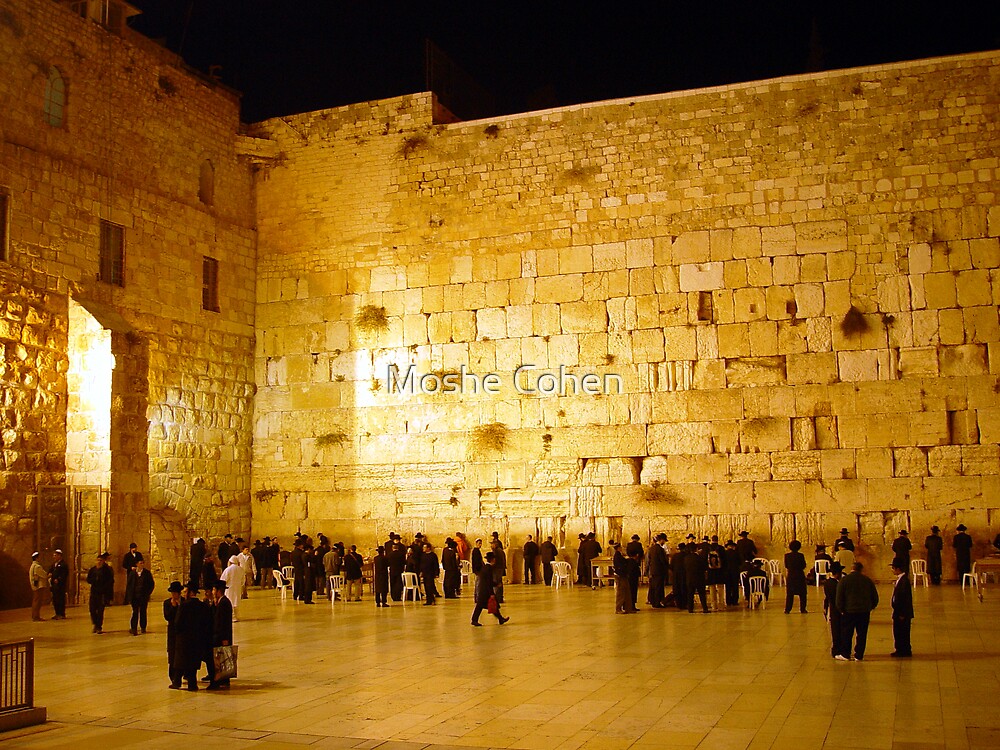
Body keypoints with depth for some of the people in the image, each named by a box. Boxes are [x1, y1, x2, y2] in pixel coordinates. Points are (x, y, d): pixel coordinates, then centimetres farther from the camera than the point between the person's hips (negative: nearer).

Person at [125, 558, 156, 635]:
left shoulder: (147, 573, 1)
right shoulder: (132, 573, 2)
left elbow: (152, 584, 5)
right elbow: (128, 585, 4)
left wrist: (148, 593, -4)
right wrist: (128, 597, -1)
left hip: (144, 596, 0)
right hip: (134, 596, 0)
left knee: (143, 612, 7)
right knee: (135, 612, -3)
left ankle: (143, 627, 18)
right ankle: (133, 628, -2)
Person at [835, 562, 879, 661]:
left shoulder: (844, 580, -4)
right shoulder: (867, 580, 5)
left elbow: (839, 598, -6)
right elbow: (875, 597, 10)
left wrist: (841, 610, 5)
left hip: (849, 612, -2)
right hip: (865, 612, 3)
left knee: (846, 634, 7)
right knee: (862, 634, 8)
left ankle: (845, 655, 12)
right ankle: (859, 655, 10)